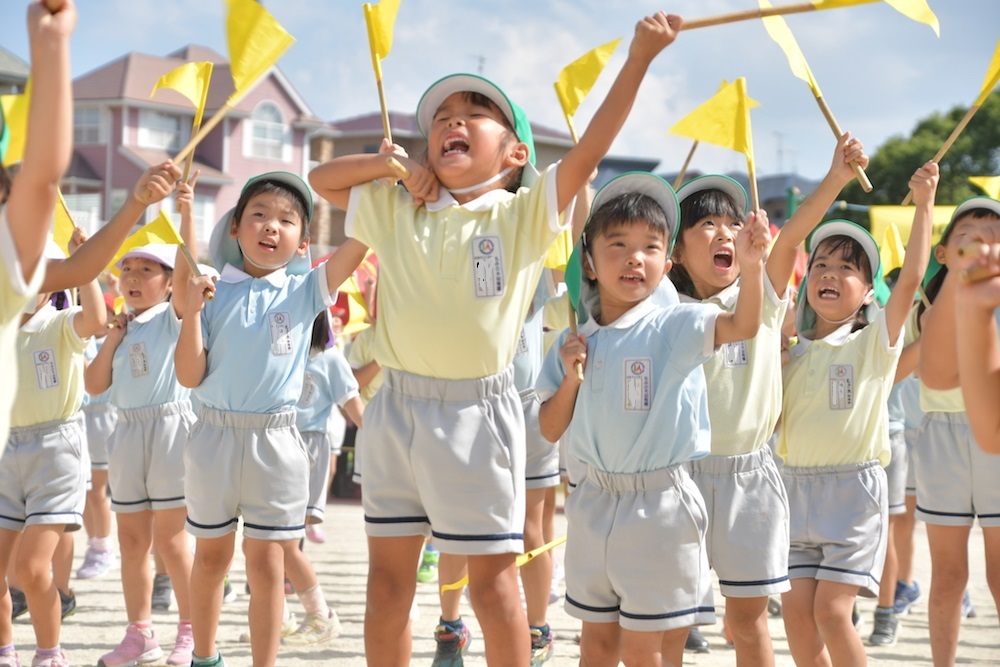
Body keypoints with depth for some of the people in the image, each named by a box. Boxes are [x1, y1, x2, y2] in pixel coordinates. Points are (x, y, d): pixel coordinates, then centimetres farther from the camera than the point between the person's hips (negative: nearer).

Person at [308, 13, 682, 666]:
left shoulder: (525, 214, -2)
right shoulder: (393, 210, 8)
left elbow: (590, 149, -12)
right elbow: (322, 179, 18)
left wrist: (638, 58, -20)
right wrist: (394, 162, 3)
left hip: (477, 412, -3)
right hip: (398, 408, 4)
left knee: (493, 577, 6)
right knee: (388, 579, 11)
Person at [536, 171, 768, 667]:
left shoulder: (676, 328, -8)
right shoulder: (574, 343, 6)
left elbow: (743, 325, -26)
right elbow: (550, 430, 9)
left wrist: (750, 265, -43)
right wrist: (570, 378, -8)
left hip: (660, 508, -5)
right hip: (595, 502, 5)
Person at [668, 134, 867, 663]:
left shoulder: (762, 299, 0)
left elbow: (791, 237, -14)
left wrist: (837, 177, -29)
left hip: (749, 476, 1)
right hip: (681, 473, -1)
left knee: (748, 618, 9)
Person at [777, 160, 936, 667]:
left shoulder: (875, 340, -2)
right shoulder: (794, 352, 11)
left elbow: (910, 279, -14)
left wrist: (923, 205, -20)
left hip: (853, 487, -4)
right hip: (797, 487, 5)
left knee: (831, 611, -10)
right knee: (796, 609, 1)